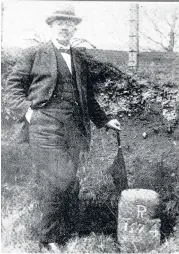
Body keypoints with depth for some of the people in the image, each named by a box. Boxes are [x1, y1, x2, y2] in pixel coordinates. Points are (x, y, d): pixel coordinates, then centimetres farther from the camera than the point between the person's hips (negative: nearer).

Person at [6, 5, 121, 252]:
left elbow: (87, 96, 25)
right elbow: (13, 83, 6)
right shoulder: (35, 54, 6)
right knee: (54, 181, -9)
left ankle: (68, 231, 21)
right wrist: (25, 110, -7)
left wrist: (104, 120, 19)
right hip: (45, 127, -4)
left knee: (70, 181, 7)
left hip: (74, 128, 5)